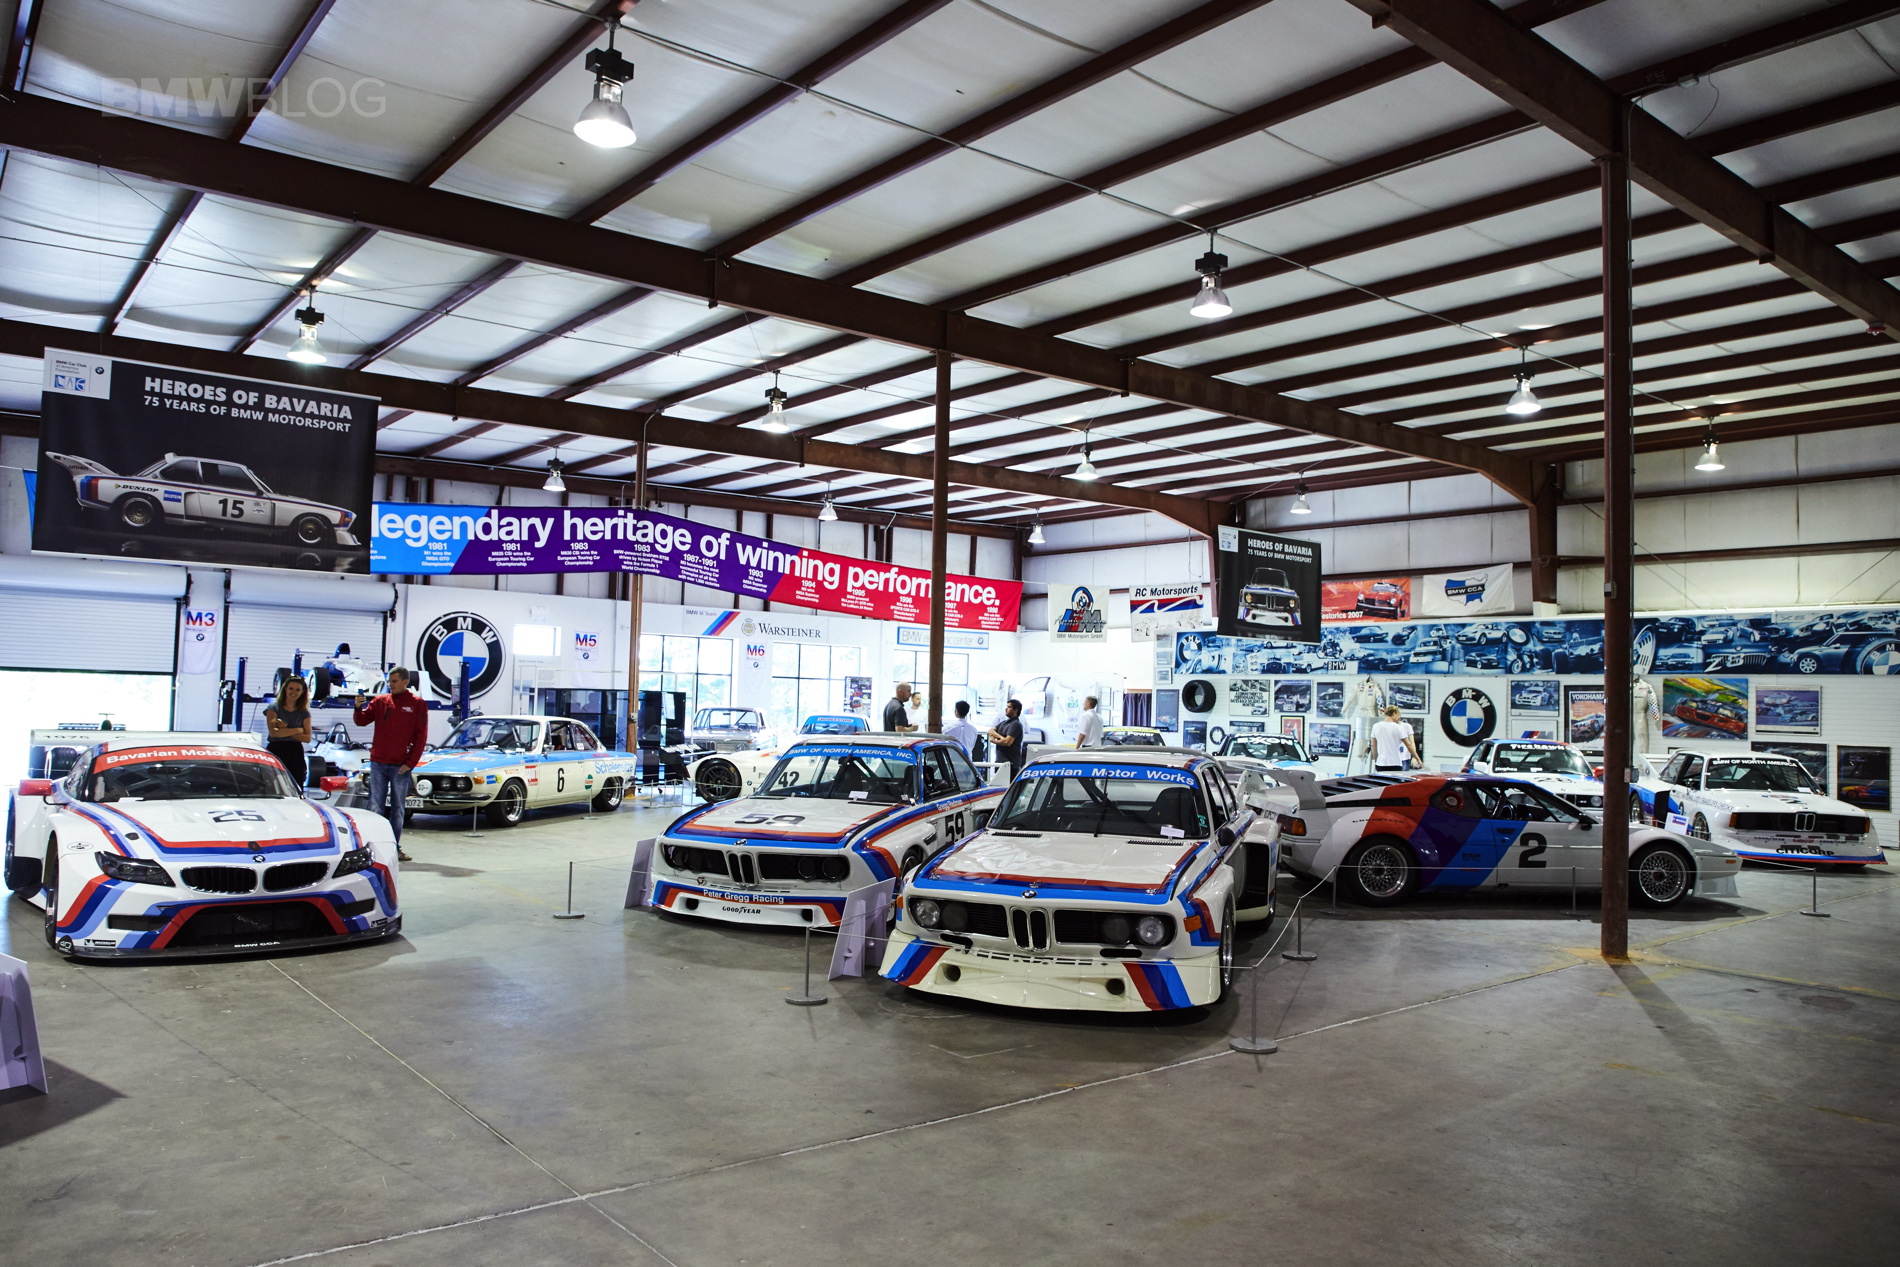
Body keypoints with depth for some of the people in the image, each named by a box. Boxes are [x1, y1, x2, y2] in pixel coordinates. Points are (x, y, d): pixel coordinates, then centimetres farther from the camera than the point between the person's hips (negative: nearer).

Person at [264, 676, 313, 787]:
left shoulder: (304, 713, 12)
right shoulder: (274, 707, 5)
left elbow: (307, 738, 1)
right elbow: (274, 732, -9)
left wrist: (285, 731, -8)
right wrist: (298, 730, -3)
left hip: (296, 754, 2)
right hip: (275, 752, -2)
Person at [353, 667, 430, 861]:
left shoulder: (417, 704, 1)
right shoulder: (380, 701, 9)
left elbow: (421, 736, -2)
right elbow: (362, 721, 3)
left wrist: (410, 763, -9)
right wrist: (358, 708, -18)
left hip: (400, 766, -2)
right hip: (378, 764, 2)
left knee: (398, 809, 7)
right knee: (375, 807, 2)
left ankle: (395, 847, 14)